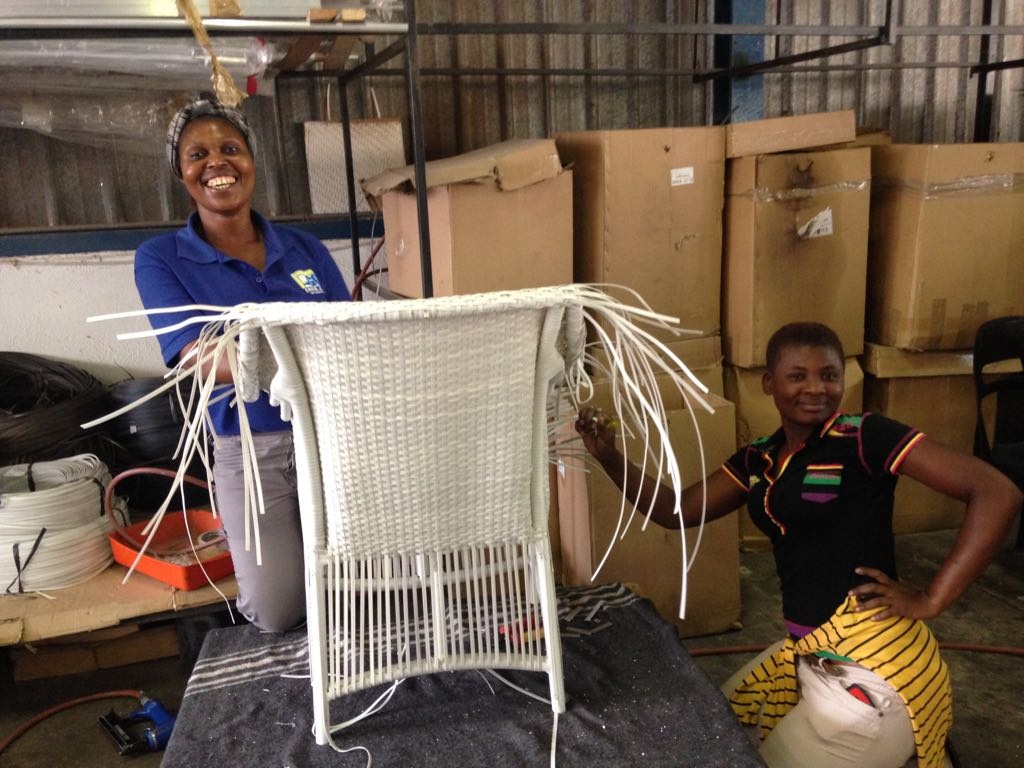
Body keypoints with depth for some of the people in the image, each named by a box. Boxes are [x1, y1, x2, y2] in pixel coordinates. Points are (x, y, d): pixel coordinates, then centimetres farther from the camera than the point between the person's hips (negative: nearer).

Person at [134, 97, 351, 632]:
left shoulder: (305, 248, 5)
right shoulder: (161, 259, -4)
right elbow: (197, 356, -19)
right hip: (251, 449, -2)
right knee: (277, 613, -2)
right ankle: (271, 551, 32)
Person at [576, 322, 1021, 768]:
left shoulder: (864, 437, -14)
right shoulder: (759, 458, 6)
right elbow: (676, 511, 10)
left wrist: (931, 600, -17)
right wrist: (610, 458, -3)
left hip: (871, 668, -7)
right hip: (809, 654, 8)